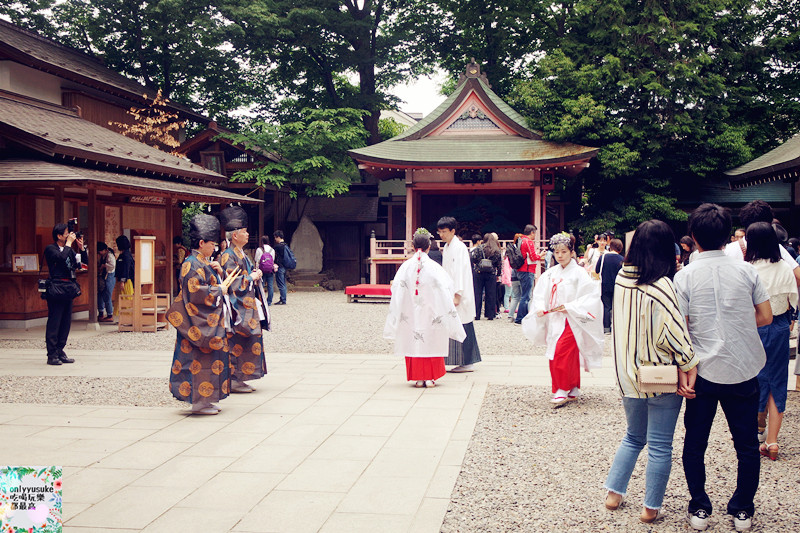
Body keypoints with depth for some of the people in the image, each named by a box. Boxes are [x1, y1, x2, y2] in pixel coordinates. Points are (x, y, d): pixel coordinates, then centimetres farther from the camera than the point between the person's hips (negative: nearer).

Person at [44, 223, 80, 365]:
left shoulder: (69, 250, 16)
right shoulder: (50, 249, -4)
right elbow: (61, 257, -23)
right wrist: (68, 243, -13)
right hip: (56, 288, -7)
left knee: (66, 322, 8)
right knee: (54, 322, -6)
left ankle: (60, 352, 16)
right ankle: (52, 355, -2)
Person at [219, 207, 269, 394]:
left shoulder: (241, 254, 16)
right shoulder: (228, 256, -14)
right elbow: (233, 284, -20)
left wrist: (256, 274, 5)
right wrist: (252, 277, -9)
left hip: (249, 306, 10)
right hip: (239, 308, -10)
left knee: (247, 342, 10)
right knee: (237, 343, -6)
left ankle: (238, 379, 16)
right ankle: (234, 380, 0)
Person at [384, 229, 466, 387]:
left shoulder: (406, 266, -3)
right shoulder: (433, 267, -9)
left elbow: (396, 290, -1)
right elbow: (446, 289, -6)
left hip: (411, 314, 2)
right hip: (430, 313, -2)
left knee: (414, 343, 8)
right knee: (431, 343, 8)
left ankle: (418, 378, 9)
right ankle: (430, 378, 8)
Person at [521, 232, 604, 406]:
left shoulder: (579, 273, -7)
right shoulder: (550, 274, 9)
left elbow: (590, 296, -12)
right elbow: (539, 293, 12)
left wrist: (569, 307, -19)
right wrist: (540, 308, -8)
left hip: (570, 321, -6)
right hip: (554, 321, 6)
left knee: (562, 353, -16)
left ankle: (563, 391, -6)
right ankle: (573, 391, 20)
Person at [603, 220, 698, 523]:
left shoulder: (622, 279, 1)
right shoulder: (660, 285, -19)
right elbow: (671, 332, -21)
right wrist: (688, 365, -12)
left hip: (629, 373, 6)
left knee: (634, 436, 23)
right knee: (660, 446, 7)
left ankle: (614, 493, 24)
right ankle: (651, 508, 15)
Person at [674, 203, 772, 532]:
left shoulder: (685, 276, -7)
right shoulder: (746, 270, -2)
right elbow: (765, 317, 4)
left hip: (704, 371, -1)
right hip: (744, 370, 2)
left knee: (695, 445, 13)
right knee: (747, 445, 14)